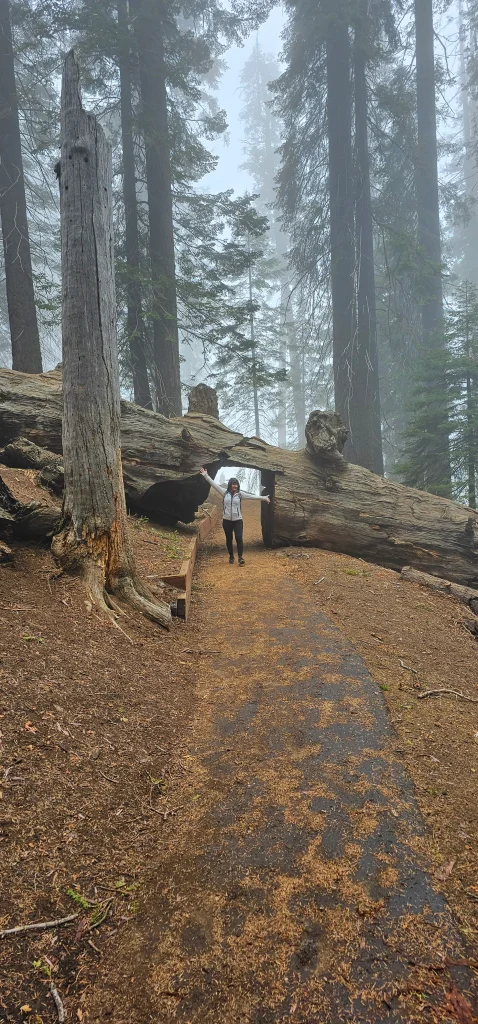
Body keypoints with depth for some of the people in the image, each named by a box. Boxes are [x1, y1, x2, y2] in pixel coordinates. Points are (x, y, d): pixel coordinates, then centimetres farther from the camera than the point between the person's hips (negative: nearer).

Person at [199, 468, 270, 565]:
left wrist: (264, 498, -3)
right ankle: (231, 557, 25)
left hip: (238, 520, -1)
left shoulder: (240, 494, 0)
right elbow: (214, 484, -1)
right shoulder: (224, 492, -1)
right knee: (229, 539, 11)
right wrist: (205, 475, -4)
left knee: (239, 538, -10)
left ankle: (240, 557, -6)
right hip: (227, 520, 1)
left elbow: (252, 496, 0)